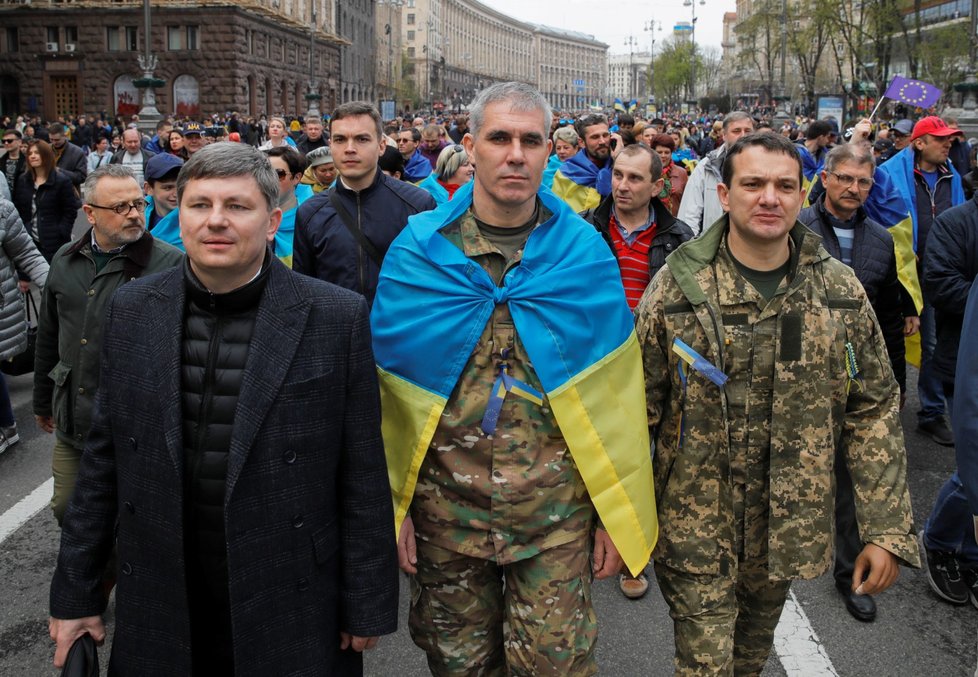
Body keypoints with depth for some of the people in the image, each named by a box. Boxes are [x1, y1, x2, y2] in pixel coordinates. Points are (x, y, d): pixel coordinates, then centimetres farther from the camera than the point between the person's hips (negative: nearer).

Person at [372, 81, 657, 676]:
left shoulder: (584, 252, -3)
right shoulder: (417, 249, -4)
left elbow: (616, 391, -2)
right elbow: (384, 388, -2)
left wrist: (618, 510, -2)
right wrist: (392, 505, -3)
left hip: (558, 513, 0)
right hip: (444, 510, 1)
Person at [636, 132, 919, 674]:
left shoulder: (841, 292, -3)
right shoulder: (676, 288, -11)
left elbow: (874, 414, 1)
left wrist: (887, 530, -3)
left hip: (789, 527, 3)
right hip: (695, 531, -3)